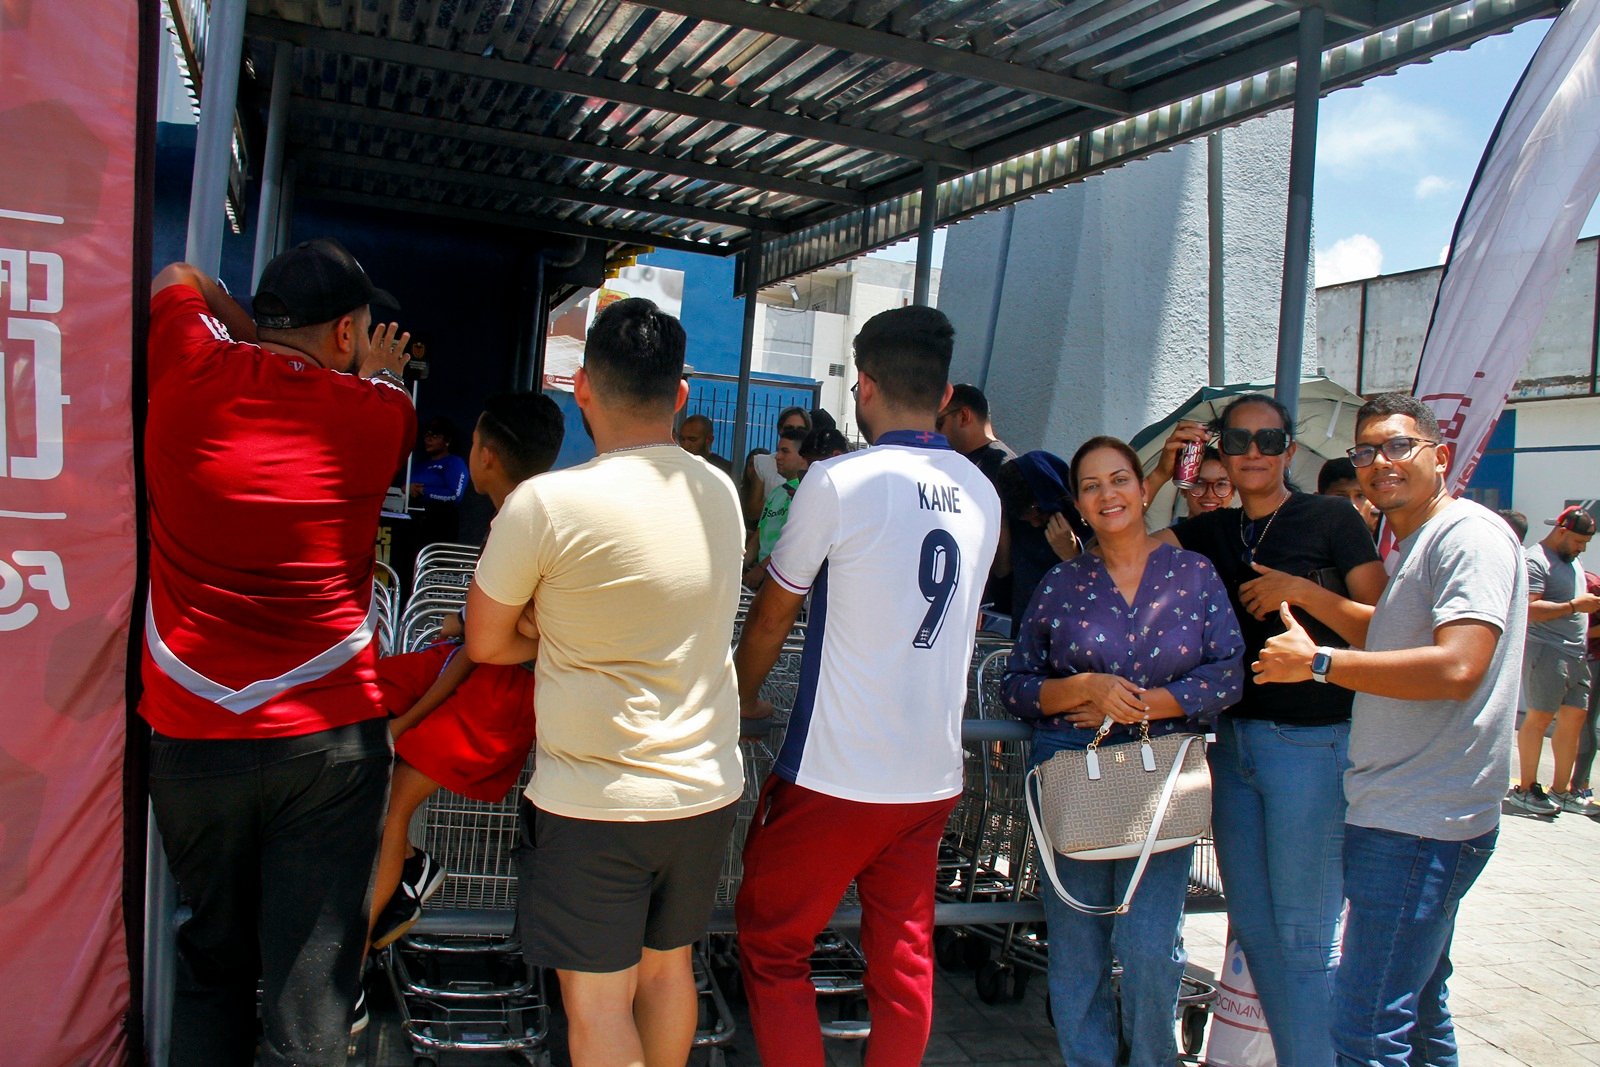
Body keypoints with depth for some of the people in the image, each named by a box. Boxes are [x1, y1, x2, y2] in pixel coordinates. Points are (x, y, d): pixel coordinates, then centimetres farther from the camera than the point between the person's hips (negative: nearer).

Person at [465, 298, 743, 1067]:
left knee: (597, 1002, 9)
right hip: (708, 787, 6)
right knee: (668, 965, 23)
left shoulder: (545, 502, -18)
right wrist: (564, 623, -3)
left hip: (595, 799, -5)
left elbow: (486, 643, -5)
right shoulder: (721, 494, 0)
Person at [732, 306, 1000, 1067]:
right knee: (905, 960, 16)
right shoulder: (981, 496, 6)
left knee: (772, 947, 10)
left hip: (835, 774, -6)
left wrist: (745, 697, 16)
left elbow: (772, 613, -1)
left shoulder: (840, 481, -12)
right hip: (934, 775, 6)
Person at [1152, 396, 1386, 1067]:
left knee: (1305, 934, 1)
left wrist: (1301, 589, -17)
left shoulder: (1331, 520, -2)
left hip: (1313, 741, -5)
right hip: (1232, 738, 6)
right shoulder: (1210, 533, 12)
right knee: (1252, 926, 13)